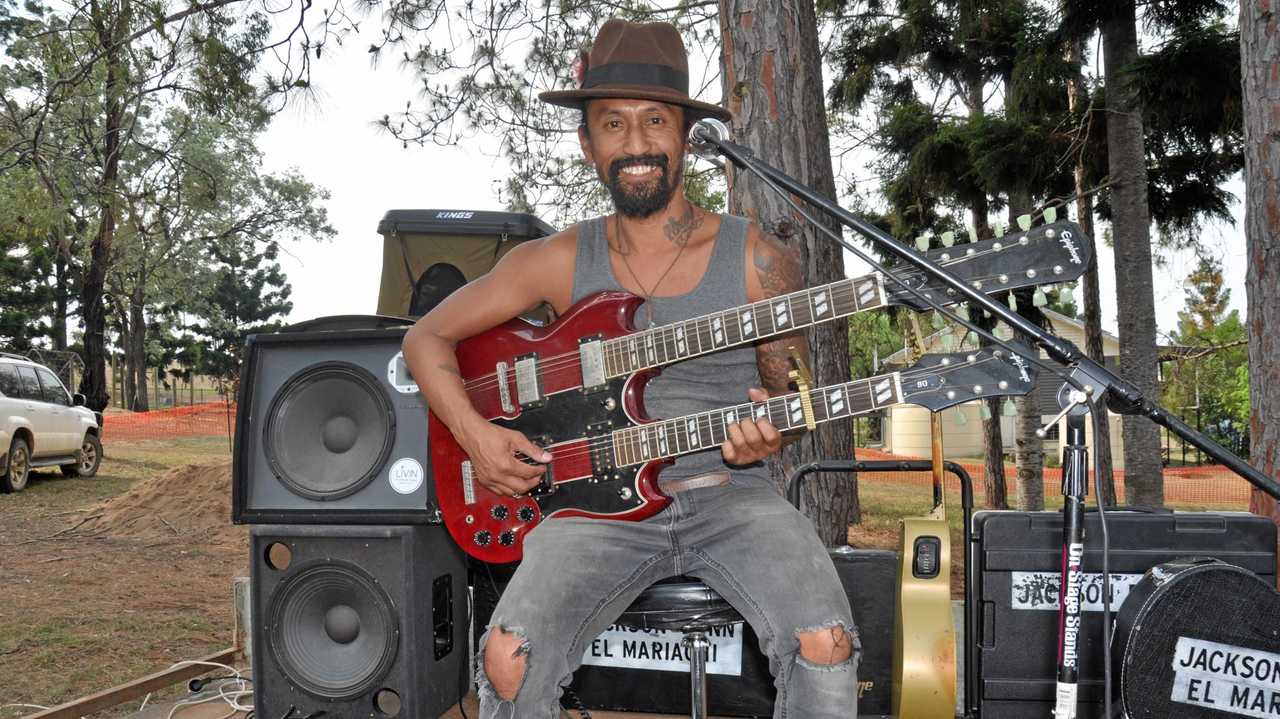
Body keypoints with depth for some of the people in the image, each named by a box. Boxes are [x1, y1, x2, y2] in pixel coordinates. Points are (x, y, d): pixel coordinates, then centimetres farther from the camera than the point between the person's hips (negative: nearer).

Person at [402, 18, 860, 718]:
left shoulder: (758, 261, 1)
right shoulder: (561, 261, 4)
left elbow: (790, 391, 8)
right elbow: (427, 337, 10)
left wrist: (769, 433, -16)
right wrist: (474, 435, -5)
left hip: (730, 495, 0)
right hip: (602, 500, 1)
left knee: (825, 645, -26)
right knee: (509, 659, -23)